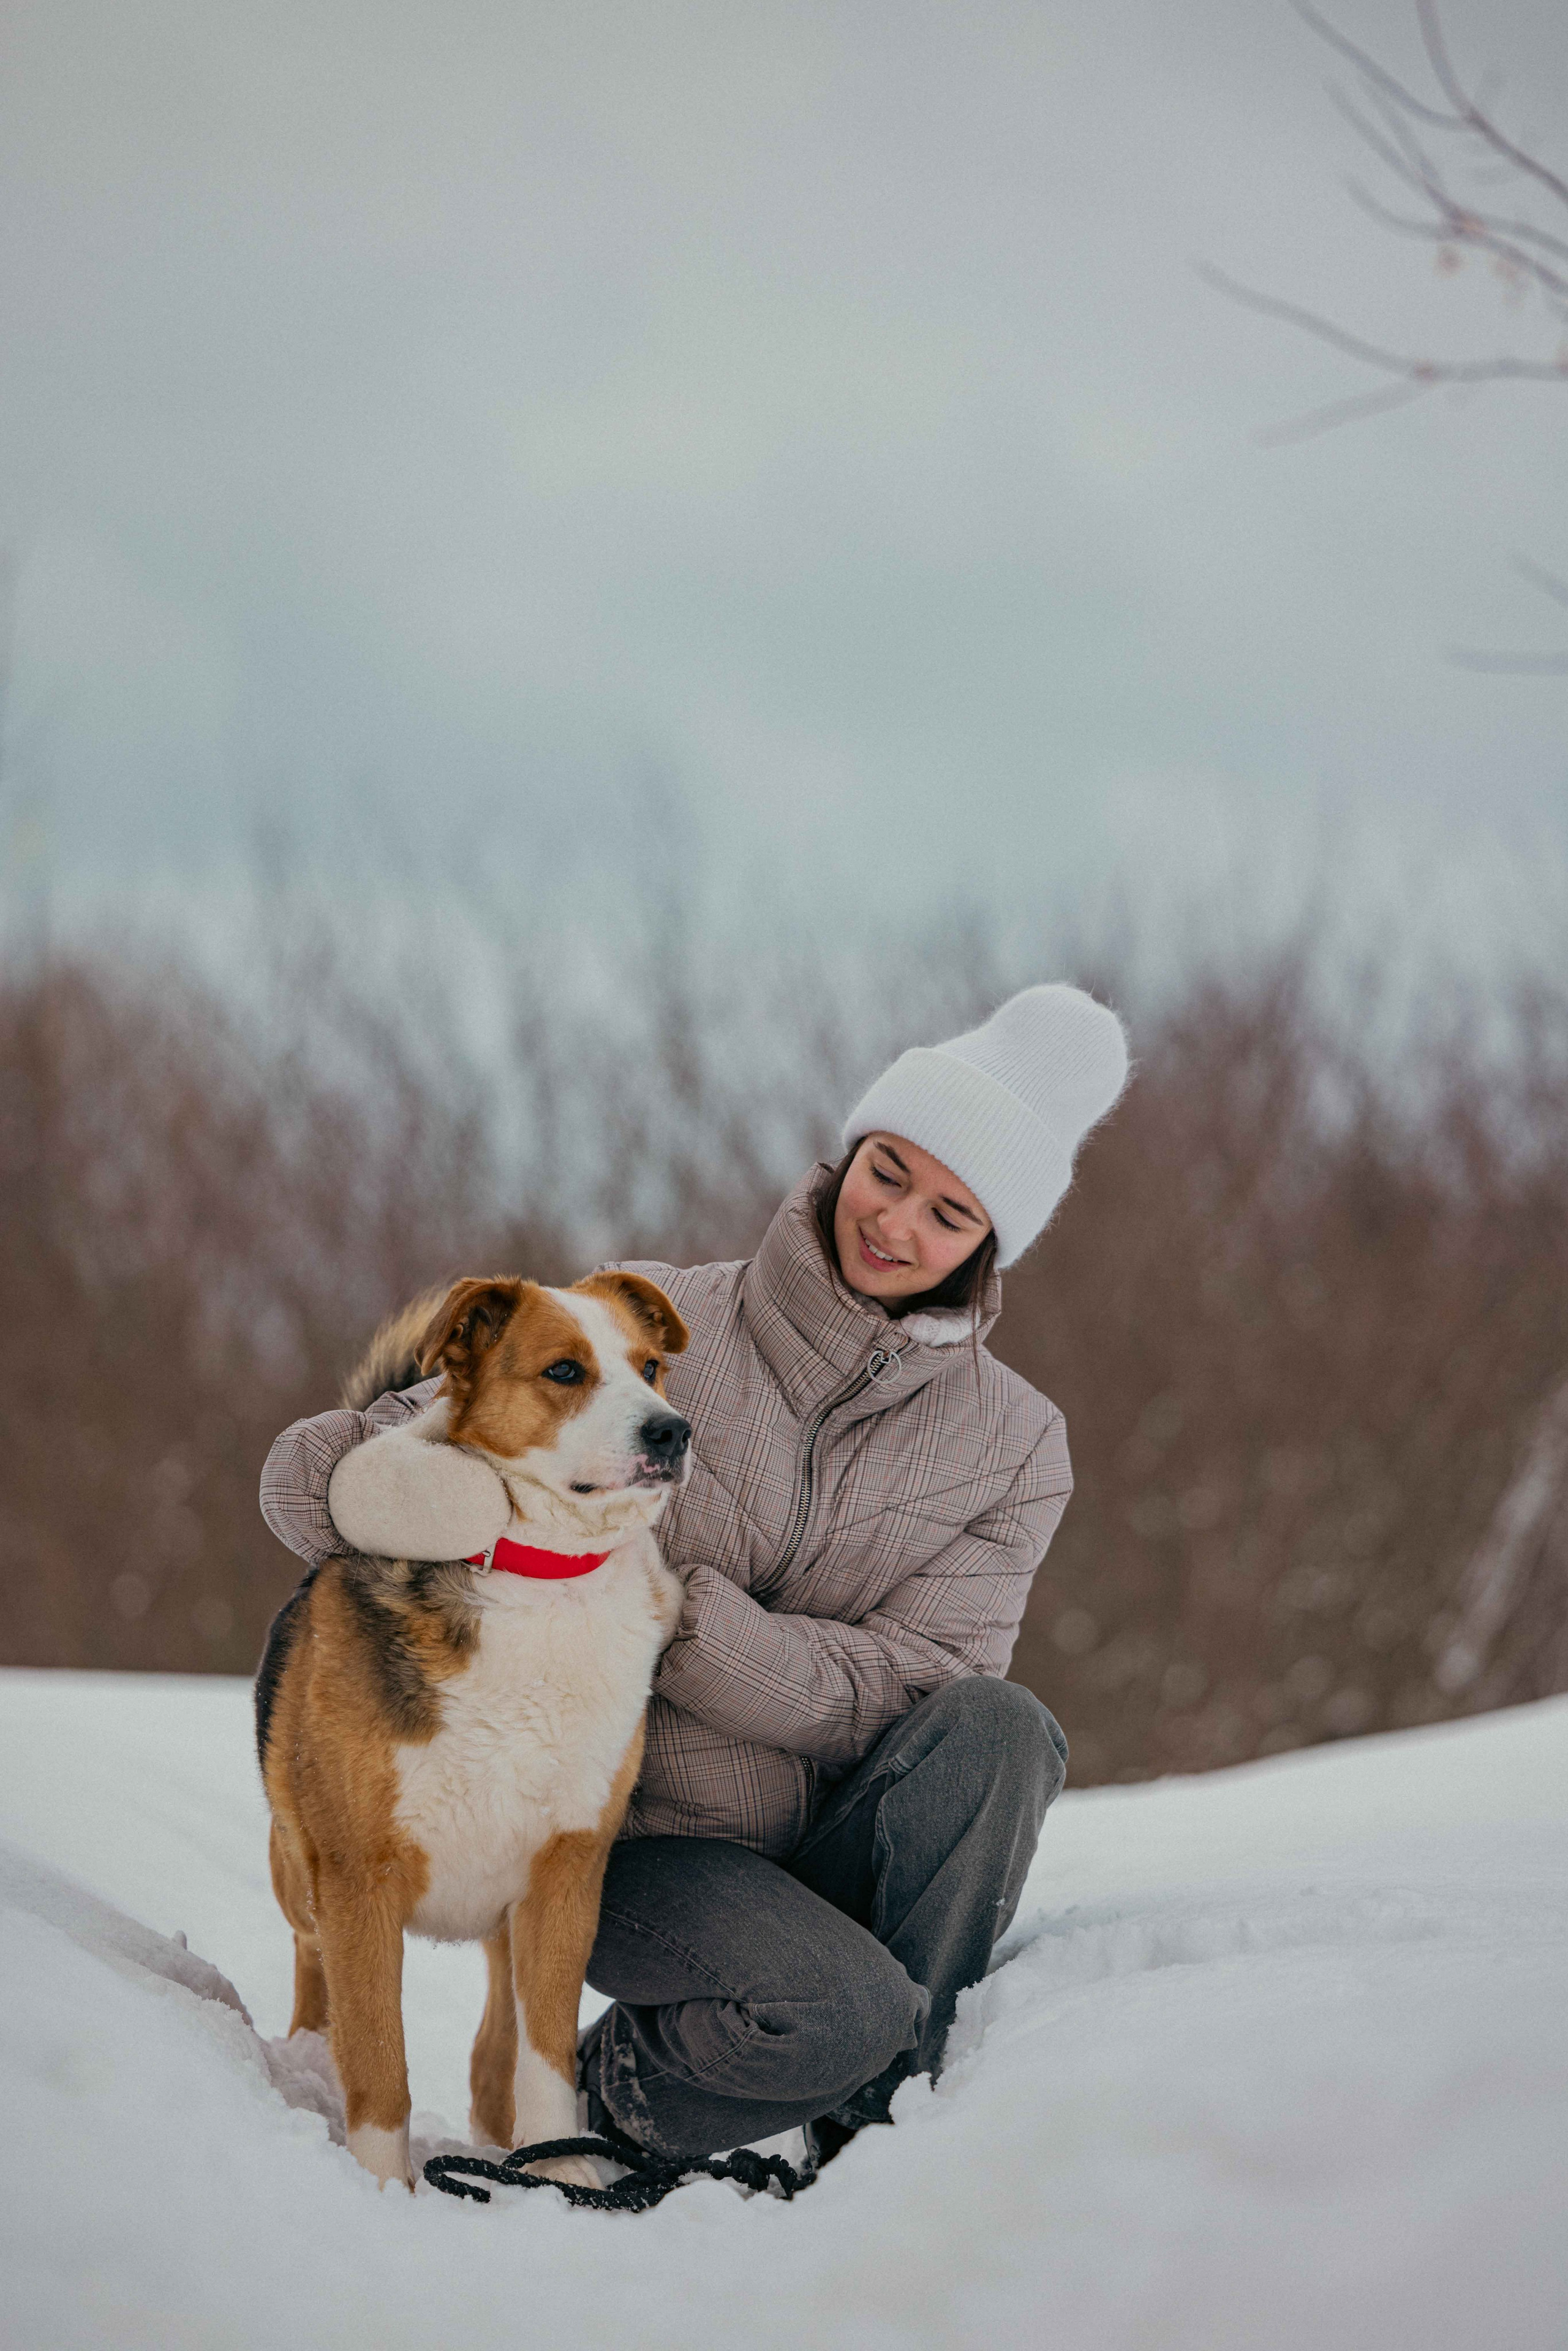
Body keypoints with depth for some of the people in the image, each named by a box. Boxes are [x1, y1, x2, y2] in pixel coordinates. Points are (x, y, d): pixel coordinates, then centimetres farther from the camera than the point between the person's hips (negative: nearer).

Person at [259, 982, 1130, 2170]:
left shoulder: (1010, 1440, 1)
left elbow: (912, 1691, -11)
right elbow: (313, 1467, -7)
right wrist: (390, 1481, -34)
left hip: (840, 1851, 3)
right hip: (638, 1844, -3)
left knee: (998, 1728, -28)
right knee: (839, 2012, -33)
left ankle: (886, 2126, -14)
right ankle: (609, 2093, 1)